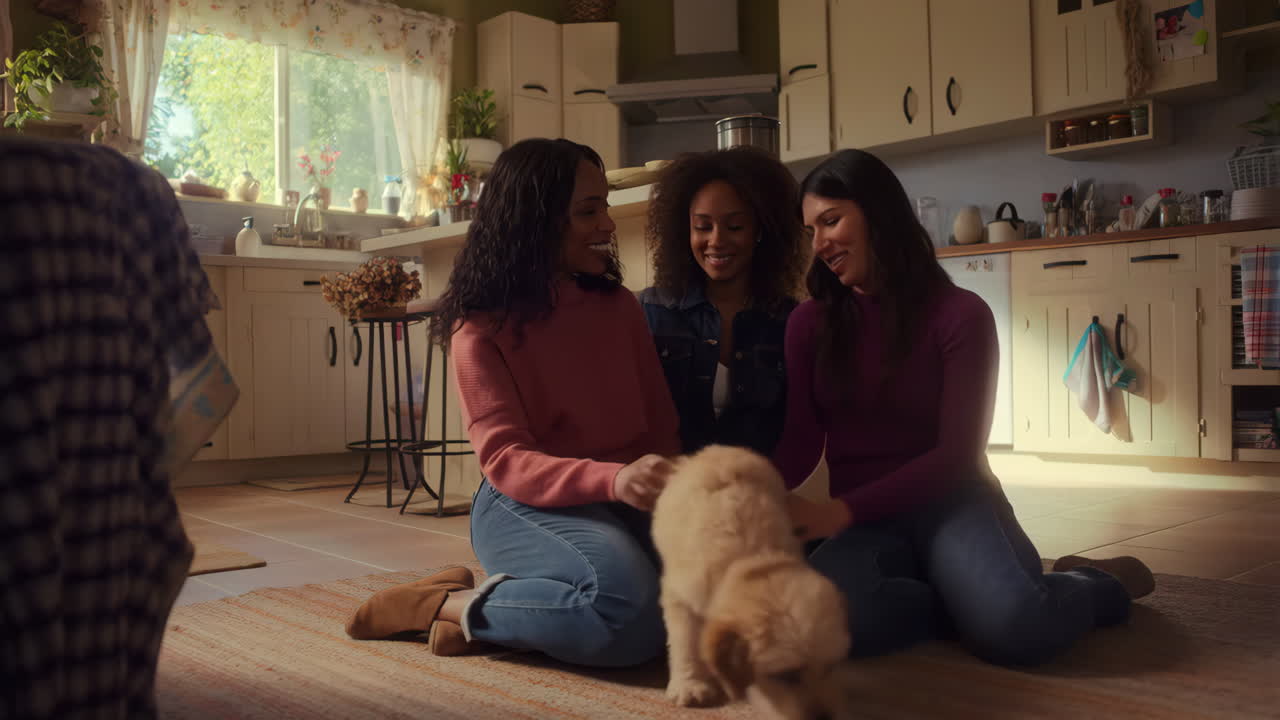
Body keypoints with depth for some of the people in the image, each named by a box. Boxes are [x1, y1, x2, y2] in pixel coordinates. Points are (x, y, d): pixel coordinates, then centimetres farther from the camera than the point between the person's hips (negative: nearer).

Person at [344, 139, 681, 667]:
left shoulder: (619, 306, 11)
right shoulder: (482, 328, -4)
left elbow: (661, 426, 9)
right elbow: (505, 460, -15)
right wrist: (614, 479, -34)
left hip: (624, 502, 6)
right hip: (527, 506, -6)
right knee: (630, 605, -34)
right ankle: (449, 603, -10)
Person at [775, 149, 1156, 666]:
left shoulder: (960, 313, -4)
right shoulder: (809, 323, 6)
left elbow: (957, 454, -10)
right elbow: (800, 442, -2)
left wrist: (841, 510, -22)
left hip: (950, 502, -1)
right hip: (863, 520, 2)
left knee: (1014, 628, -34)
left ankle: (1097, 584, 3)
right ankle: (975, 598, -8)